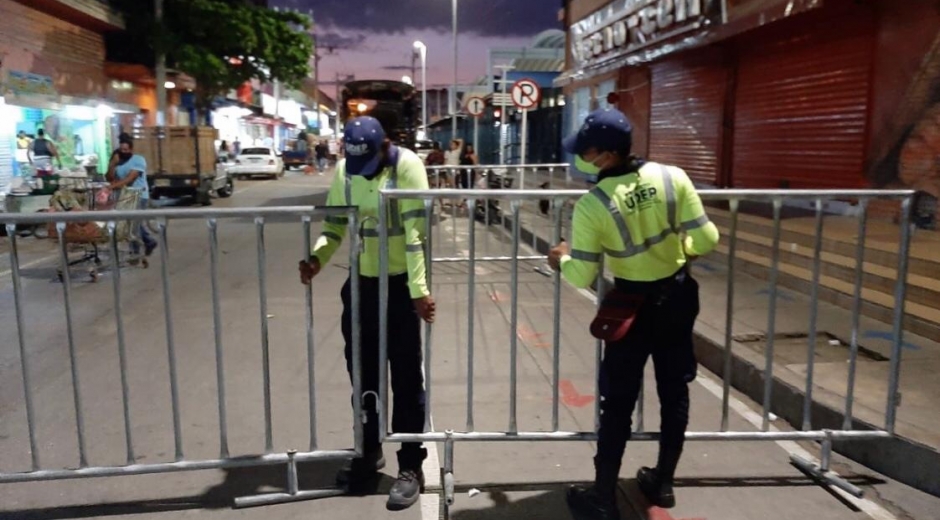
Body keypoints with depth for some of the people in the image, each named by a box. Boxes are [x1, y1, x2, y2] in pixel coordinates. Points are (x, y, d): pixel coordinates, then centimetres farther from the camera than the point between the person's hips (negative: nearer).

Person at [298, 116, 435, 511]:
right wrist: (317, 258, -11)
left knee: (406, 378, 3)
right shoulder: (343, 169, 3)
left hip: (400, 285, -5)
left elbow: (416, 231, -20)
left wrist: (419, 290, -24)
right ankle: (369, 451, 35)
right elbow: (334, 223, 8)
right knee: (362, 373, 15)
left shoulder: (406, 166, -14)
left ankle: (411, 466, 16)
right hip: (360, 283, 6)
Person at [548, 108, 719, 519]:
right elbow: (707, 240, -9)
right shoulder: (672, 177, -10)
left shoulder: (591, 205, -20)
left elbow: (581, 278, -16)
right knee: (674, 392, 17)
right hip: (678, 297, 4)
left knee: (618, 401, 7)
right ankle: (663, 483, 33)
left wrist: (561, 259, 5)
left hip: (633, 306, -4)